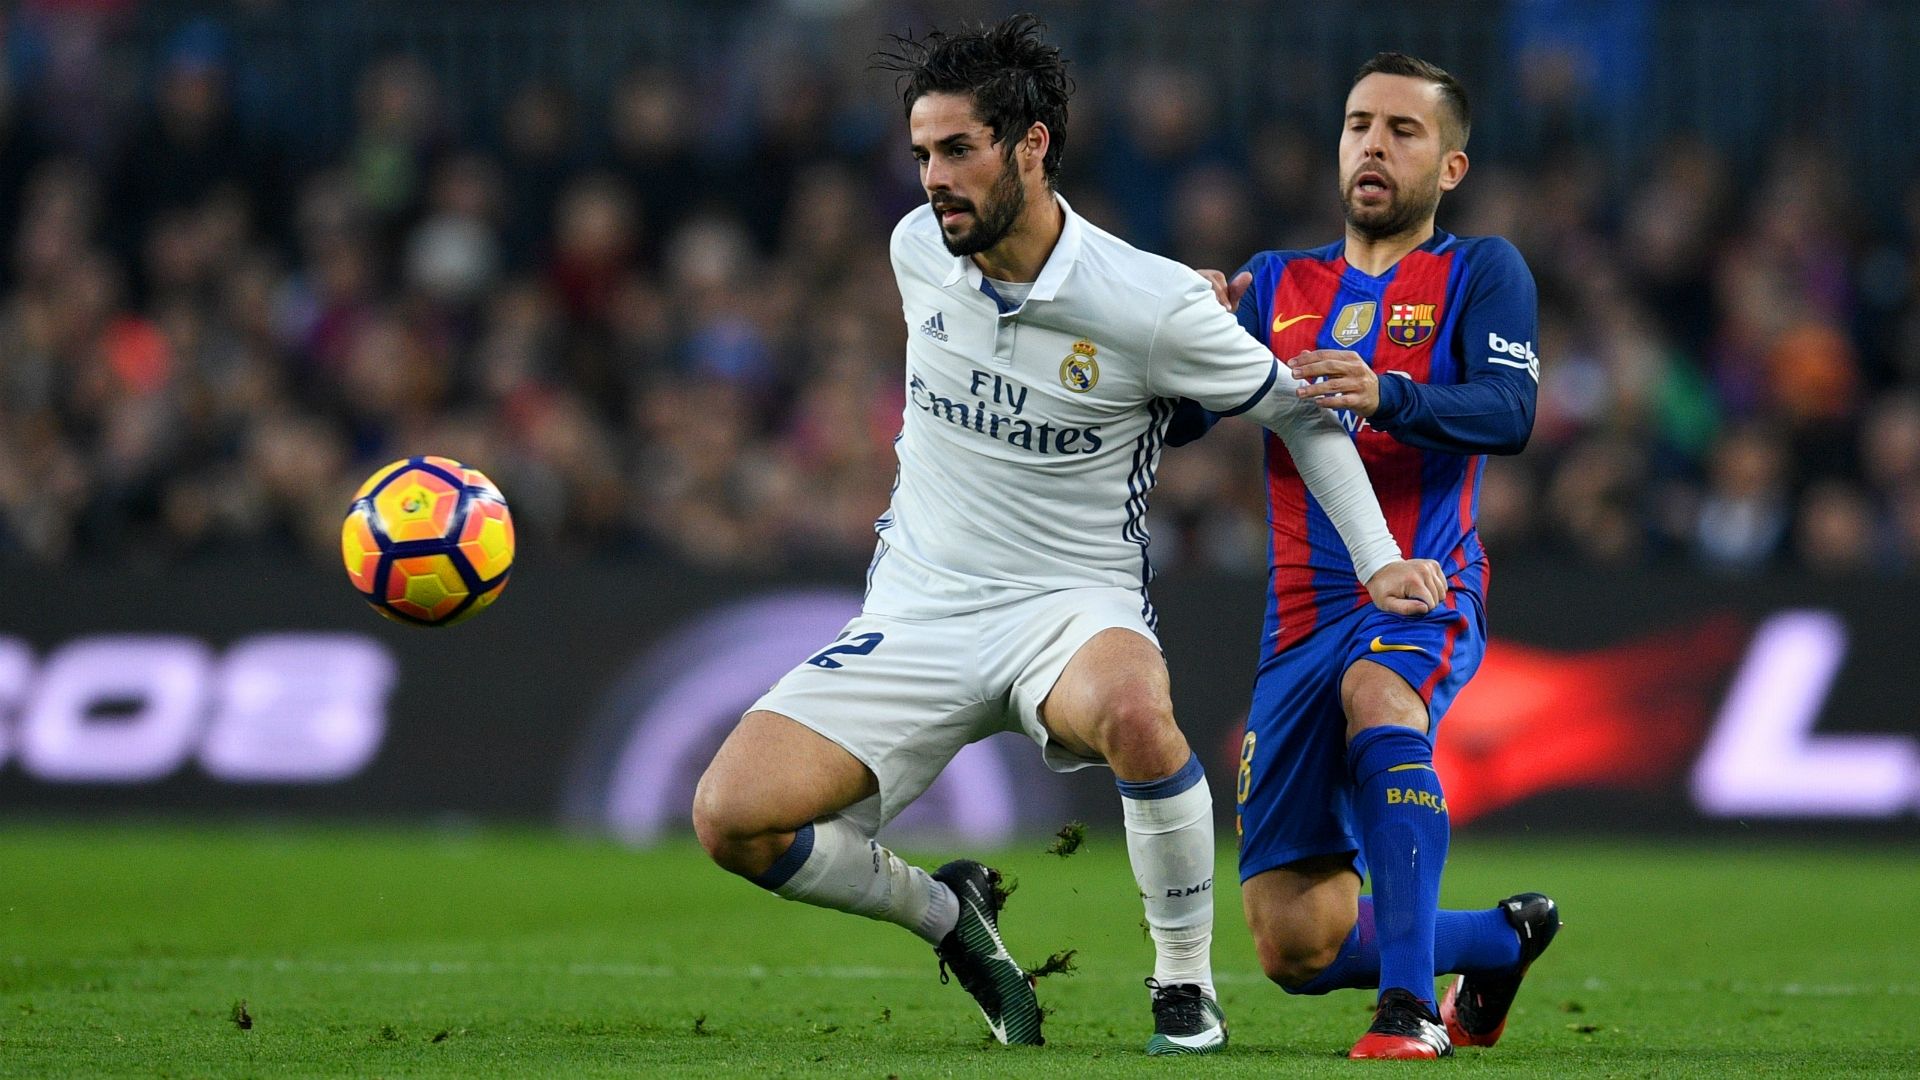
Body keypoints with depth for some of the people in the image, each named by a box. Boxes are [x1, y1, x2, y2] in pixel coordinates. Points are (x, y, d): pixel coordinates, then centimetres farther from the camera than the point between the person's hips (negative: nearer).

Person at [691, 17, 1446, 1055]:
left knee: (1131, 708, -42)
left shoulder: (1153, 305, -15)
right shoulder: (917, 250, -1)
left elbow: (1299, 408, 0)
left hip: (1073, 607, -4)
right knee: (729, 815, -15)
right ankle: (948, 914, 14)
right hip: (916, 615, 4)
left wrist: (1376, 560, -4)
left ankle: (1187, 986, -18)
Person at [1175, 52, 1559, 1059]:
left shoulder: (1481, 272, 5)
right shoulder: (1278, 284, 16)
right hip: (1303, 616, 5)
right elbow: (1175, 423, 6)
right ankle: (1503, 938, 28)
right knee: (1295, 945, -1)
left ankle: (1410, 1004, -41)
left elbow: (1510, 412, -14)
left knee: (1378, 693, -42)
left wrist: (1386, 395, -33)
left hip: (1423, 597, -5)